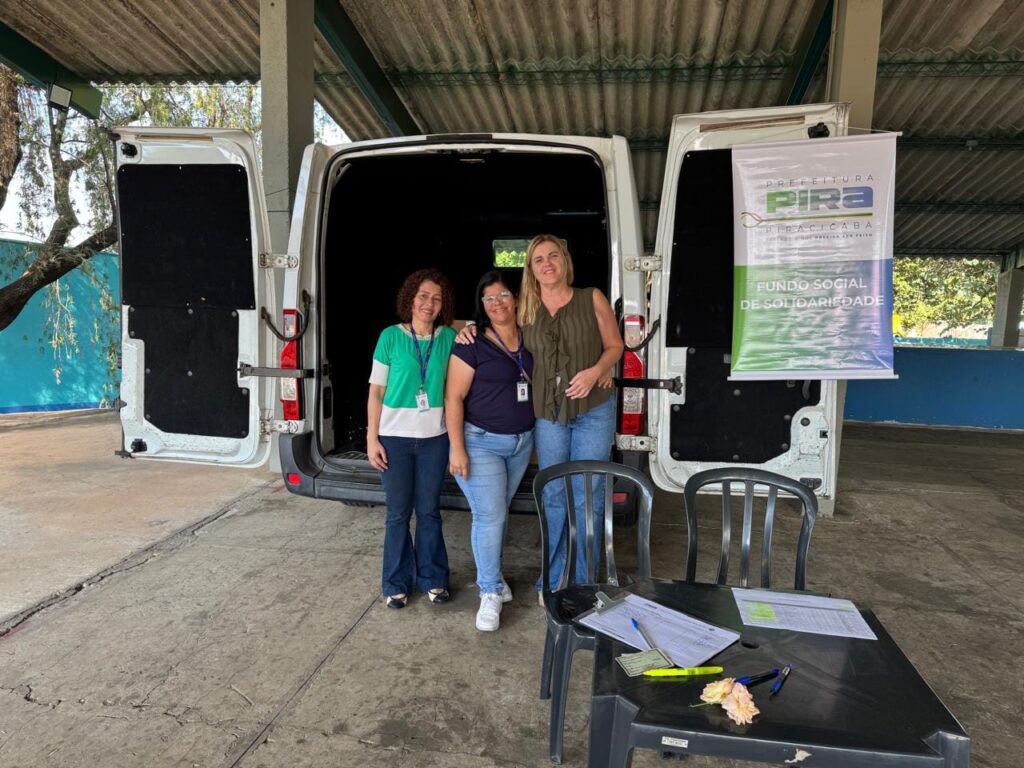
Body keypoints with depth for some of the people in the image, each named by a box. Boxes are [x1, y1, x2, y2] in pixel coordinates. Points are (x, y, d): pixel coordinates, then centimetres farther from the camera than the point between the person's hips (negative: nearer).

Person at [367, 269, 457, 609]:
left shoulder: (449, 338, 2)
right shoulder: (391, 336, -3)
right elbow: (376, 391, -1)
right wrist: (372, 438, -5)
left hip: (434, 437, 2)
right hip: (395, 436, -1)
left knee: (429, 511, 11)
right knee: (398, 513, 8)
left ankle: (432, 578, 28)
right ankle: (397, 583, 25)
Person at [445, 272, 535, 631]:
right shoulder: (472, 344, -13)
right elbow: (453, 397, -13)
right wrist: (457, 448, -17)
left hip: (522, 442, 5)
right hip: (481, 442, -5)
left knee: (498, 511, 16)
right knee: (489, 515, -6)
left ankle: (489, 573, 35)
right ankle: (491, 592, 10)